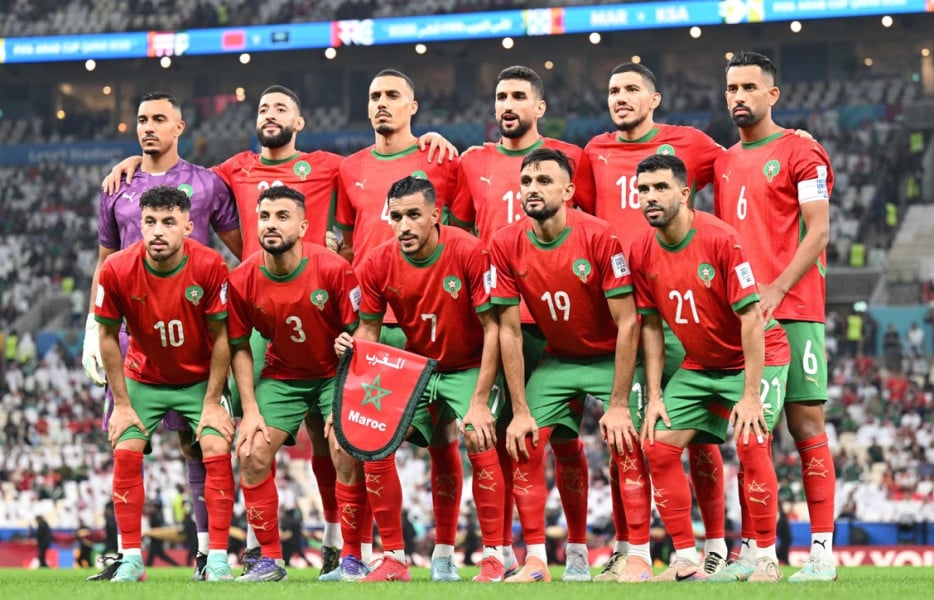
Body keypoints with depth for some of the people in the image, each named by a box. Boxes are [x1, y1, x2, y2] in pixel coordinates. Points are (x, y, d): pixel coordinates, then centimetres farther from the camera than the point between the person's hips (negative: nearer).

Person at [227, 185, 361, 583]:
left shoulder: (333, 269, -22)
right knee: (252, 454, -7)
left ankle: (351, 558, -4)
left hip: (335, 374, -3)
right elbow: (240, 348, -2)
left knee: (347, 453, -17)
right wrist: (250, 410, -8)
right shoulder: (242, 280, -14)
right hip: (281, 376, 3)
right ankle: (270, 560, 5)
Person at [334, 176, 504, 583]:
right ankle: (393, 560, -1)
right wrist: (352, 346, -25)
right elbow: (369, 329, 0)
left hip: (470, 368, -4)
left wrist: (480, 401, -24)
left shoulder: (470, 253, -24)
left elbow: (493, 328, -20)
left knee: (479, 445, -24)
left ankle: (493, 557, -9)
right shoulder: (377, 264, -13)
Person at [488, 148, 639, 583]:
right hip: (557, 360, 4)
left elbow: (627, 324, -19)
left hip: (610, 359, -4)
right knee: (523, 446, -9)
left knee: (625, 443, -19)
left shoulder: (598, 237, -22)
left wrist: (618, 404, -21)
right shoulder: (506, 245, -12)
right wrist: (520, 411, -10)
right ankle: (536, 561, -2)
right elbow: (509, 330, -7)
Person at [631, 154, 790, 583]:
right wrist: (654, 397, -3)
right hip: (698, 366, 6)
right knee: (658, 447, -4)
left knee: (750, 443, -24)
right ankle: (686, 561, 4)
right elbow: (652, 326, 3)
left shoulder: (720, 239, -24)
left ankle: (767, 559, -13)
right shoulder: (642, 253, -6)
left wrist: (751, 395, -26)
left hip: (757, 358, -6)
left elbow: (751, 317, -23)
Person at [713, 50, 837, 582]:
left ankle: (823, 551, -5)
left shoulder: (801, 153, -1)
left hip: (792, 312, -6)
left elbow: (818, 231, -9)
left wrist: (775, 290, -17)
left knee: (807, 425, -6)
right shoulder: (723, 164, 18)